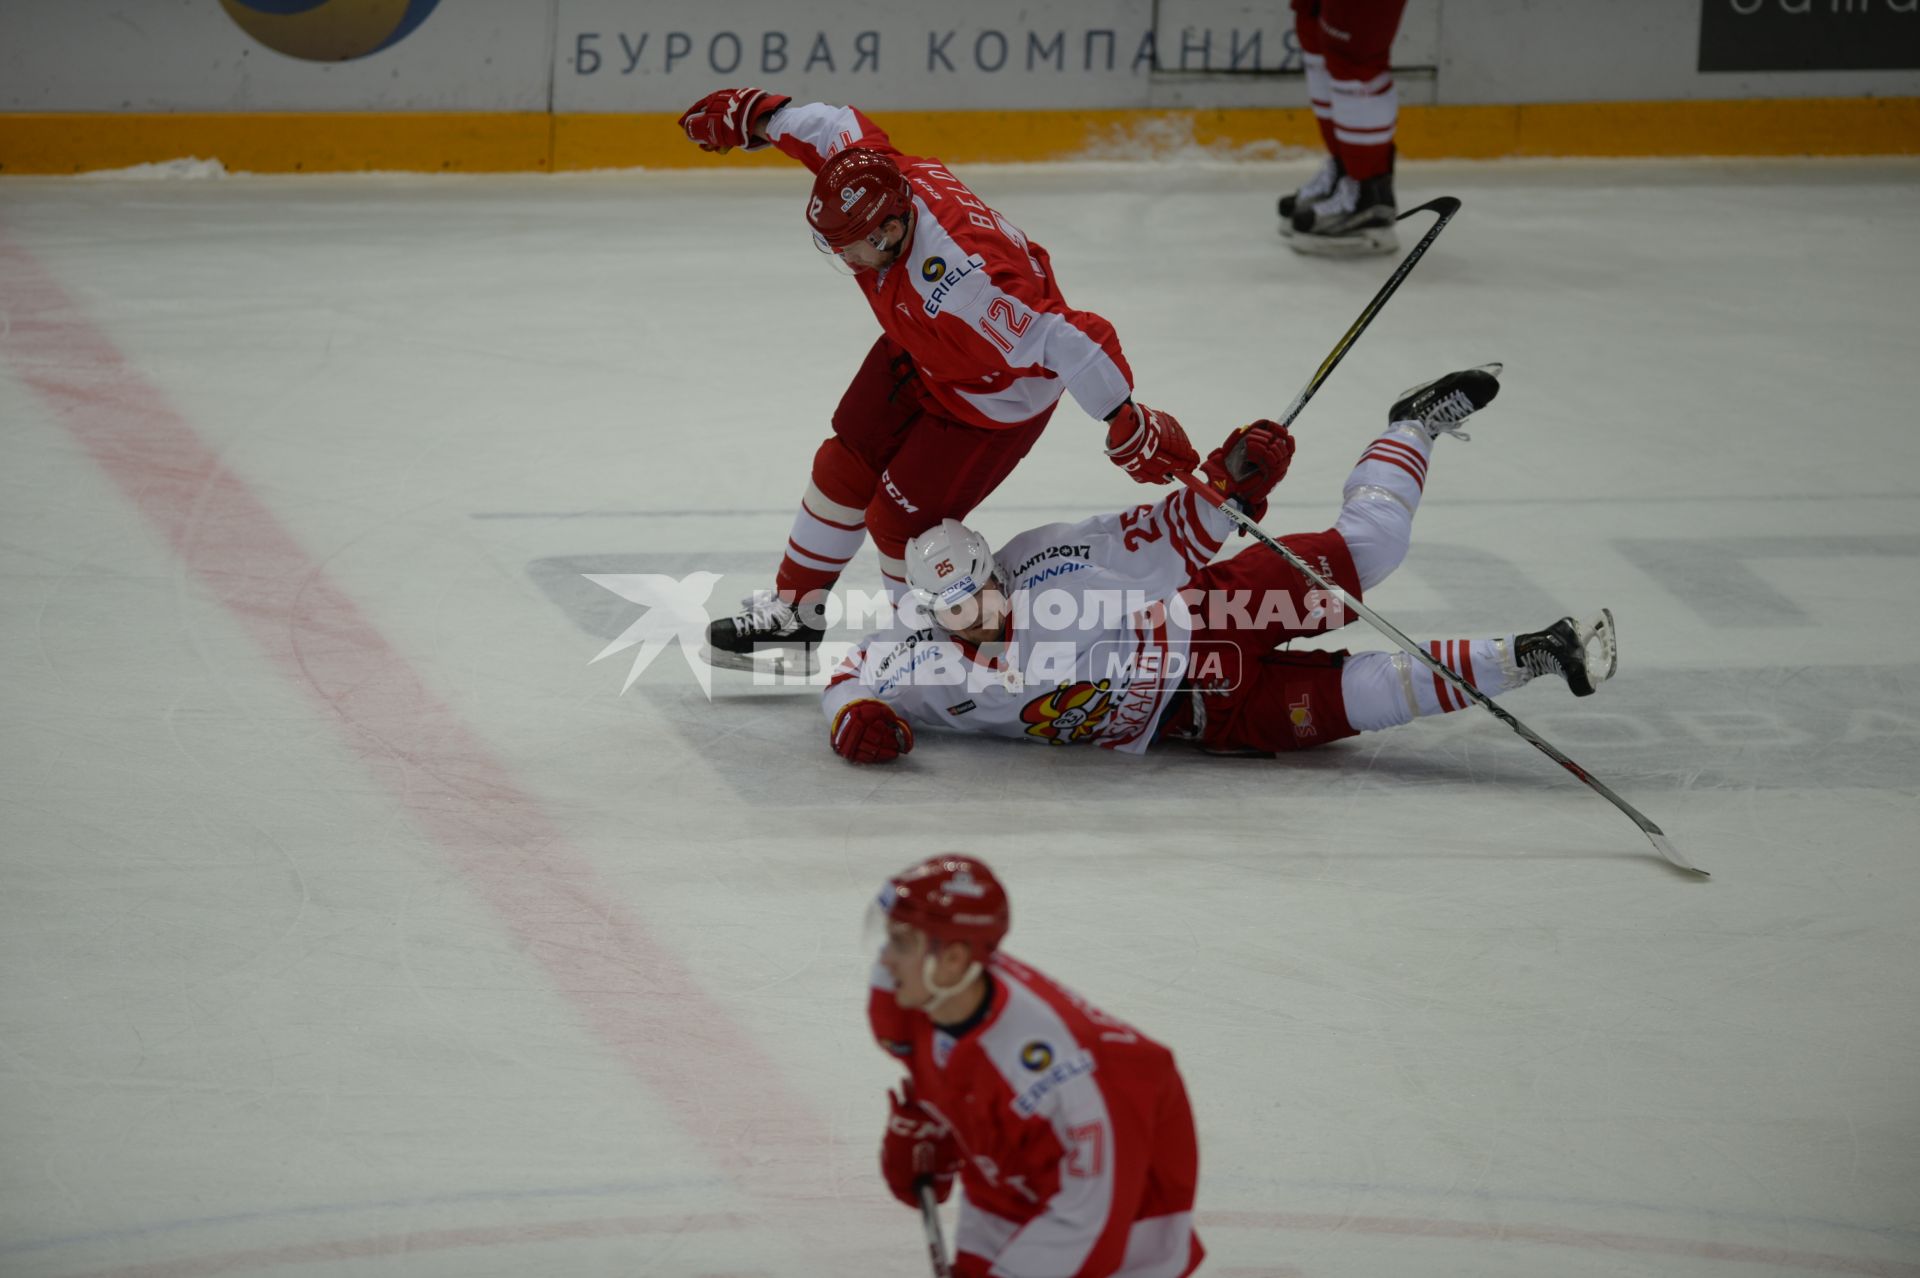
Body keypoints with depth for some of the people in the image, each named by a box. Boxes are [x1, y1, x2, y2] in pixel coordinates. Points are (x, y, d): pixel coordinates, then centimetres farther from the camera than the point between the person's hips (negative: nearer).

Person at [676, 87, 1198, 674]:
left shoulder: (960, 284, -46)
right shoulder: (878, 176, -25)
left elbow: (1065, 344, -42)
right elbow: (835, 127, -2)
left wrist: (1129, 428, -35)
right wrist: (753, 114, 8)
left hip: (995, 395, -8)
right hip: (918, 354, 8)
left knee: (901, 519, -5)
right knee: (844, 467, 12)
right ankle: (792, 614, 30)